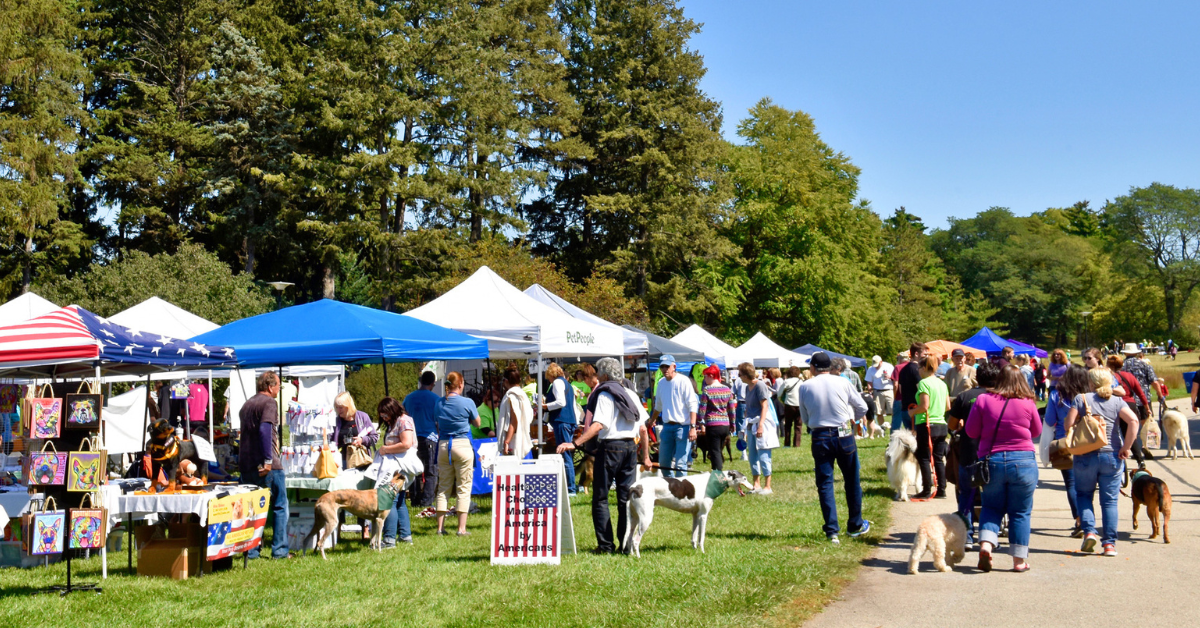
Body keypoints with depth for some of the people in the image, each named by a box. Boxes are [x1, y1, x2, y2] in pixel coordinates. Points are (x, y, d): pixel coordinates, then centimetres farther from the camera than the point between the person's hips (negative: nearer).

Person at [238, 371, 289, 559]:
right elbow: (265, 429, -22)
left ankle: (250, 550, 10)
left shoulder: (246, 404, 17)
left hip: (247, 464, 7)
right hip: (268, 466, -7)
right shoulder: (269, 402, -8)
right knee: (280, 507, 2)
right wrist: (268, 460, -23)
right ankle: (279, 550, 1)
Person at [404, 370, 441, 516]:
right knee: (431, 472, 0)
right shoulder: (435, 398, -6)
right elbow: (439, 421, -3)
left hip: (412, 438, 5)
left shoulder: (409, 398, 8)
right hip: (429, 438, -4)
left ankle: (415, 502, 12)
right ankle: (426, 503, -7)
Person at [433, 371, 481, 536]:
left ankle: (440, 527, 11)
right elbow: (477, 423, 5)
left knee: (443, 487, 11)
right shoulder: (467, 402, -8)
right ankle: (462, 528, -2)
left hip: (443, 445, 4)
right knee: (464, 487, 1)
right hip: (462, 444, -4)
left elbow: (438, 426, 13)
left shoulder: (440, 403, 4)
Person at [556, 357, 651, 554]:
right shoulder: (632, 395, 12)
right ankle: (627, 543, 11)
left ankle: (606, 545, -2)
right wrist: (645, 456, 18)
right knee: (626, 497, 11)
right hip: (631, 446, 6)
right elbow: (643, 429, 11)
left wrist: (574, 443, -26)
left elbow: (598, 425, -21)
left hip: (610, 447, -6)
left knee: (600, 498, 2)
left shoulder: (604, 395, -8)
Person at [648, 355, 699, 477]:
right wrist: (652, 421, 34)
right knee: (663, 462, 10)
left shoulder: (683, 381, -7)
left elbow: (693, 405, -12)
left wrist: (693, 427, -20)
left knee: (680, 463, -7)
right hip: (667, 426, 6)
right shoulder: (661, 382, 12)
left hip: (682, 426, -6)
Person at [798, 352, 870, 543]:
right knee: (852, 481, 14)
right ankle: (856, 525, 25)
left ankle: (831, 531, 3)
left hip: (819, 437, 0)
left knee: (824, 484, 6)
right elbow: (862, 407, 6)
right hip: (843, 434, 0)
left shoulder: (805, 387, -1)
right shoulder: (842, 382, -2)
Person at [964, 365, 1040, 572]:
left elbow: (971, 431, 1)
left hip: (991, 461, 1)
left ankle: (985, 544, -6)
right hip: (1023, 461, -1)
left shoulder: (983, 400, -5)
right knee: (1020, 512, 10)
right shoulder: (1027, 404, -4)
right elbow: (1037, 432, 10)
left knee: (991, 507, 16)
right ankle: (1019, 560, 13)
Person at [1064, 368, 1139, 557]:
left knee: (1083, 495, 16)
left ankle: (1089, 531, -2)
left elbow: (1068, 424, -9)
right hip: (1112, 456, 1)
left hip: (1085, 456, -1)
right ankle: (1109, 543, 5)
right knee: (1109, 500, 7)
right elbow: (1133, 420, -14)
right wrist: (1126, 448, -8)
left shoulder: (1081, 399, -2)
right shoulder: (1117, 401, 1)